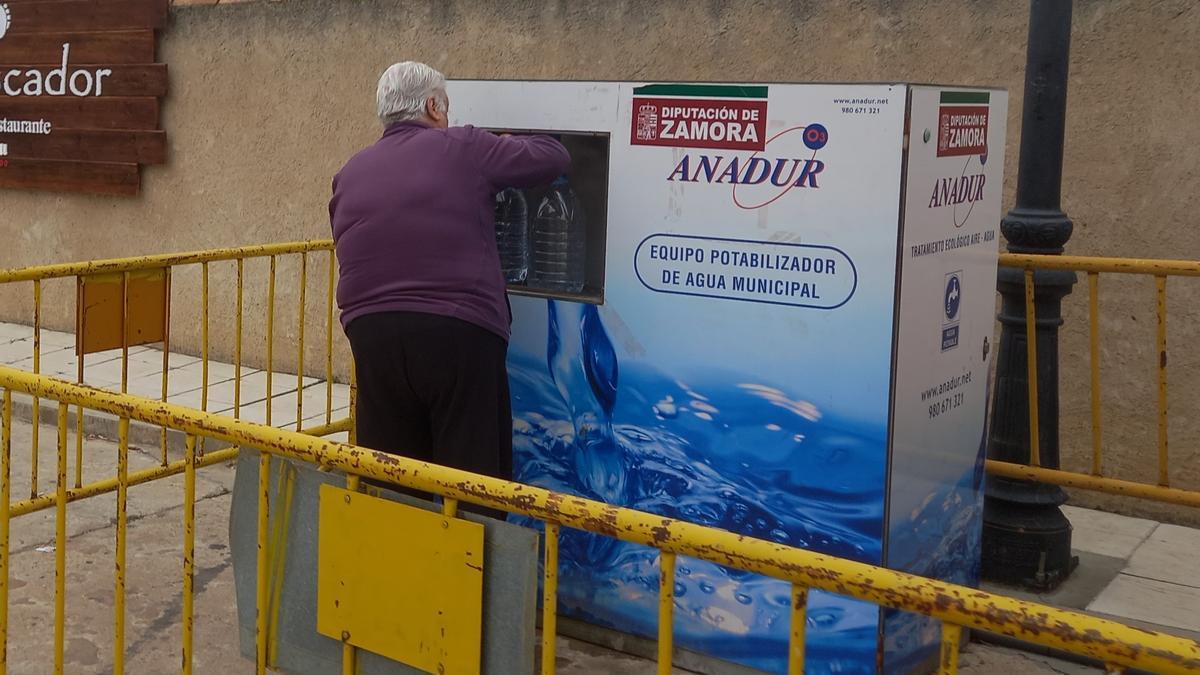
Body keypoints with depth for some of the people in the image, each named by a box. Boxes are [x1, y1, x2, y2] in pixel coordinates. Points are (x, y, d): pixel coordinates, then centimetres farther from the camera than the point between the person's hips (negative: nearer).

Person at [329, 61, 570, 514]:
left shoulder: (350, 174, 15)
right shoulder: (464, 148, 1)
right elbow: (554, 157, 9)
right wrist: (506, 153, 29)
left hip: (372, 336, 5)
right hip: (458, 334, -4)